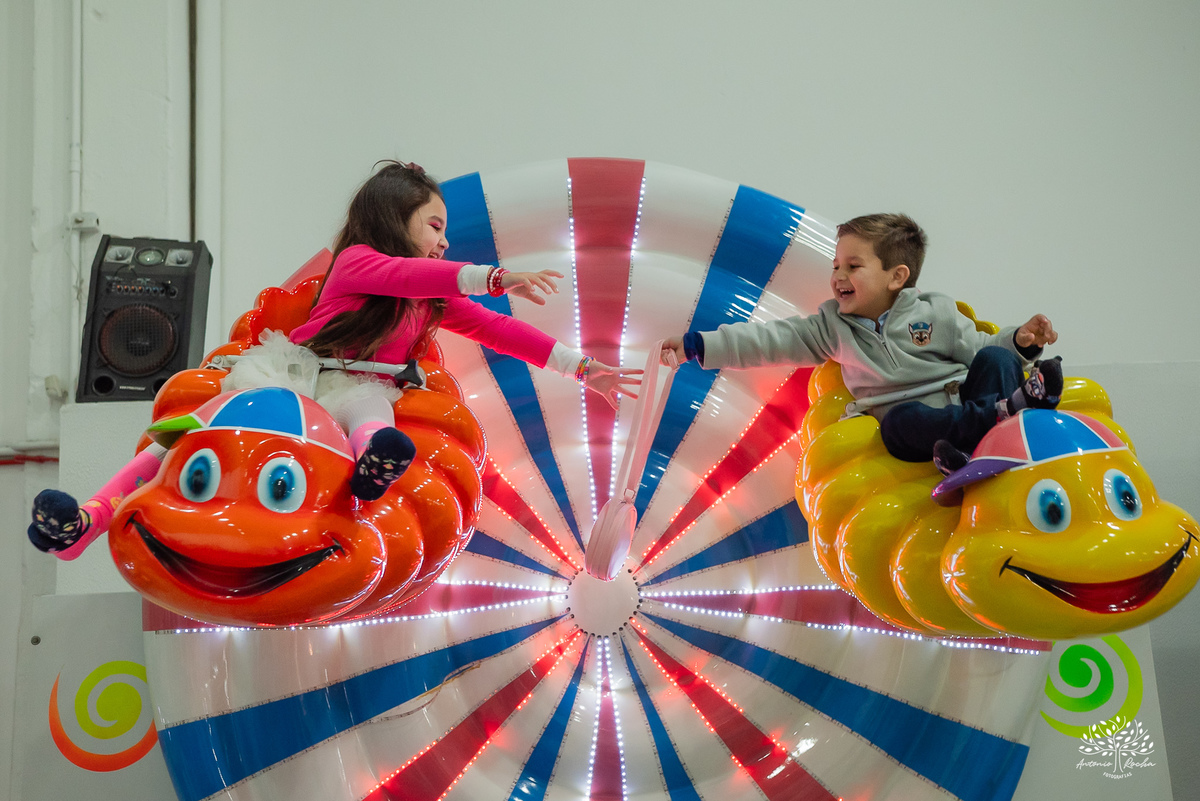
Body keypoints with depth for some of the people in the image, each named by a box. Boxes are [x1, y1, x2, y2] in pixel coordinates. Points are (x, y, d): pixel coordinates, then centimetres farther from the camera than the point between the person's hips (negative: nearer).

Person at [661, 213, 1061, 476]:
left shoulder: (936, 312, 11)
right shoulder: (831, 325, 14)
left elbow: (981, 348, 14)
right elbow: (772, 339, 9)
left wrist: (1020, 341, -8)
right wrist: (697, 345, 3)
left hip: (964, 402, 1)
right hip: (917, 423, 0)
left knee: (994, 359, -25)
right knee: (900, 422, -35)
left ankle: (977, 451, -49)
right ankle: (1013, 404, -40)